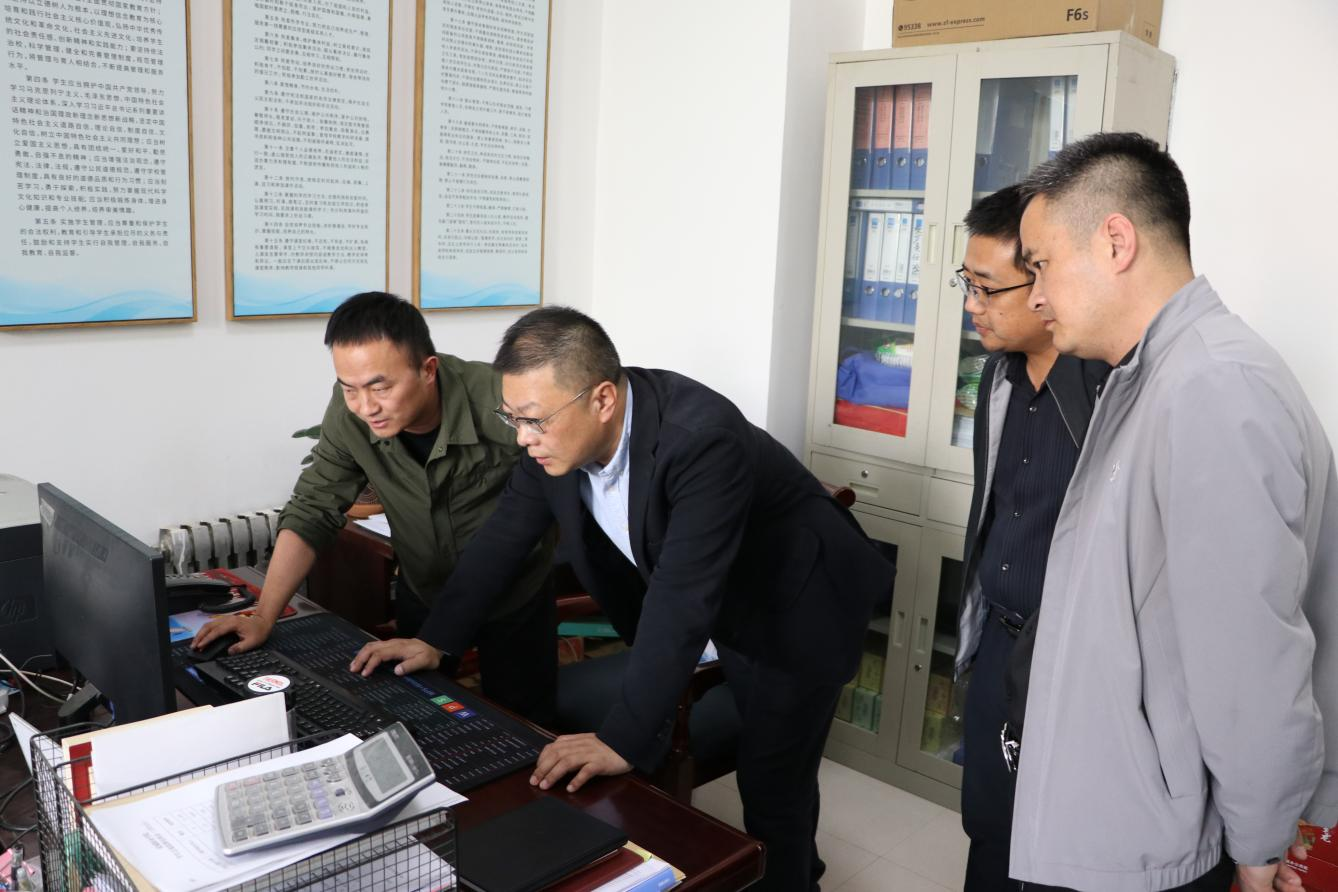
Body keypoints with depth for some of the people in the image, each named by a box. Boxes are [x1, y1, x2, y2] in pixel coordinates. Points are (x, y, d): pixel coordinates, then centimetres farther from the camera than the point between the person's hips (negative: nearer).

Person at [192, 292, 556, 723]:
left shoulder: (496, 403, -32)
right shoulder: (348, 414, -19)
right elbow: (312, 512, -12)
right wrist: (262, 618, -18)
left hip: (515, 597, -3)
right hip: (423, 594, 3)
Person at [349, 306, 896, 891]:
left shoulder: (701, 438, -37)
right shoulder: (559, 431, -15)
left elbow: (682, 599, -39)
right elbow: (505, 534, -3)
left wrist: (622, 740, -39)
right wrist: (433, 640, -2)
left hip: (795, 609, -7)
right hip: (721, 616, 7)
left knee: (774, 791, 0)